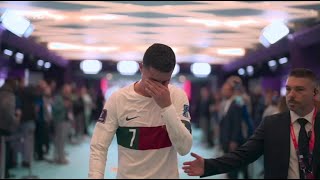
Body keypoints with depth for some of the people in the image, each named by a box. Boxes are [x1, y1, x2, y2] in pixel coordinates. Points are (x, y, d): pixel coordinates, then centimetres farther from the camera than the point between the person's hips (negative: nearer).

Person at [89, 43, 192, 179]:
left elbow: (184, 149, -18)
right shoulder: (118, 99, -13)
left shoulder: (178, 96, -10)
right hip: (128, 175, -1)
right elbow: (98, 147, -11)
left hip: (167, 175, 1)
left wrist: (167, 106, -25)